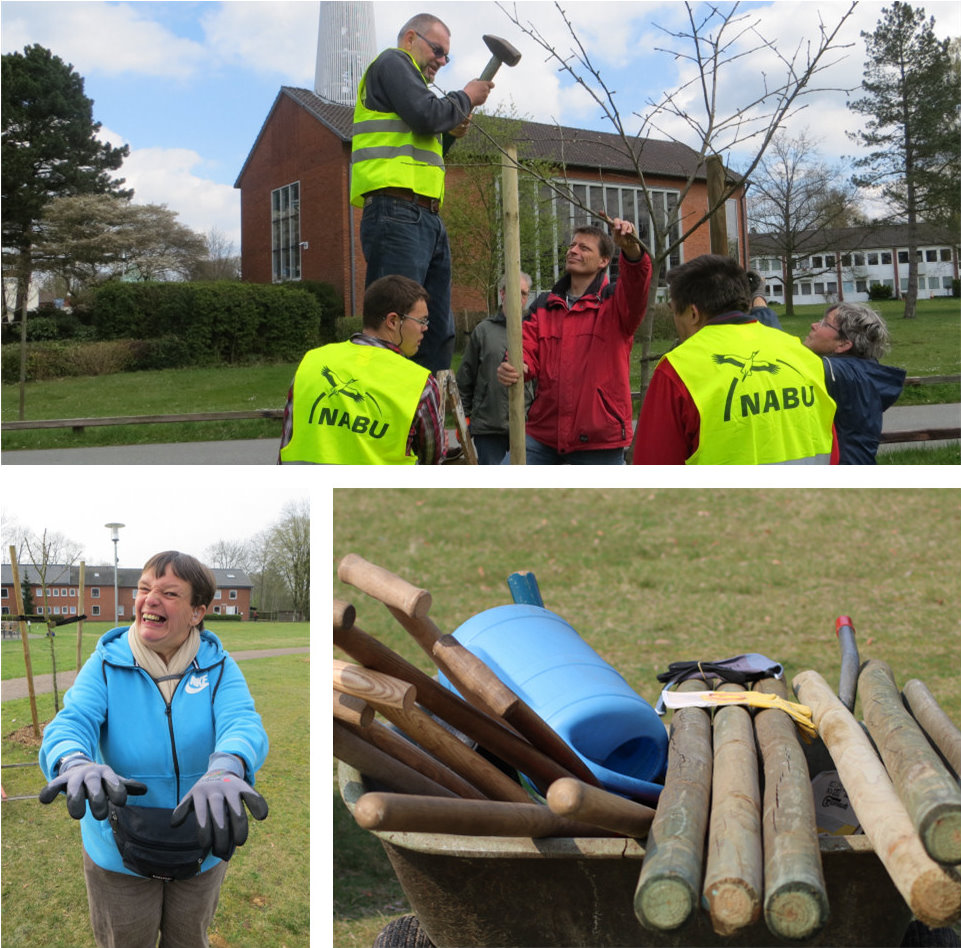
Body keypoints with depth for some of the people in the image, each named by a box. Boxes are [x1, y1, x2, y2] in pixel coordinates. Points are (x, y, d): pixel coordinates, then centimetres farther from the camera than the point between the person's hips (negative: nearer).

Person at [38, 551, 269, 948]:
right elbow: (72, 722, -25)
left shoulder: (218, 667, -10)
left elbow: (243, 724, -28)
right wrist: (76, 763, -51)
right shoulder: (106, 665, -10)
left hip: (201, 850, 1)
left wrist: (225, 769, -53)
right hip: (119, 852, -1)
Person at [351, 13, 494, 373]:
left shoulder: (406, 74, 32)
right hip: (398, 212, -10)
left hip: (428, 221, 10)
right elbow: (425, 114, -12)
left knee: (438, 334, 7)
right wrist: (466, 98, 5)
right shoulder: (392, 62, 3)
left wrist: (449, 133, 17)